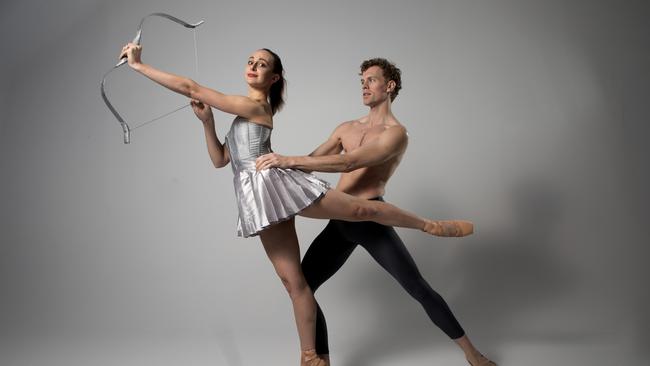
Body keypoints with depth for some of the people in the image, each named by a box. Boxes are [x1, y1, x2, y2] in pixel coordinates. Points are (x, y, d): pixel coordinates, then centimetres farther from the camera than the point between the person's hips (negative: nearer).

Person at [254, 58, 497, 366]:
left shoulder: (396, 132, -7)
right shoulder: (347, 128, 17)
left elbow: (348, 163, -21)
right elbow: (311, 160, 22)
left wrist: (288, 160, -25)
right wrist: (280, 166, 3)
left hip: (371, 219, -6)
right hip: (339, 222, 6)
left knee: (418, 288, -1)